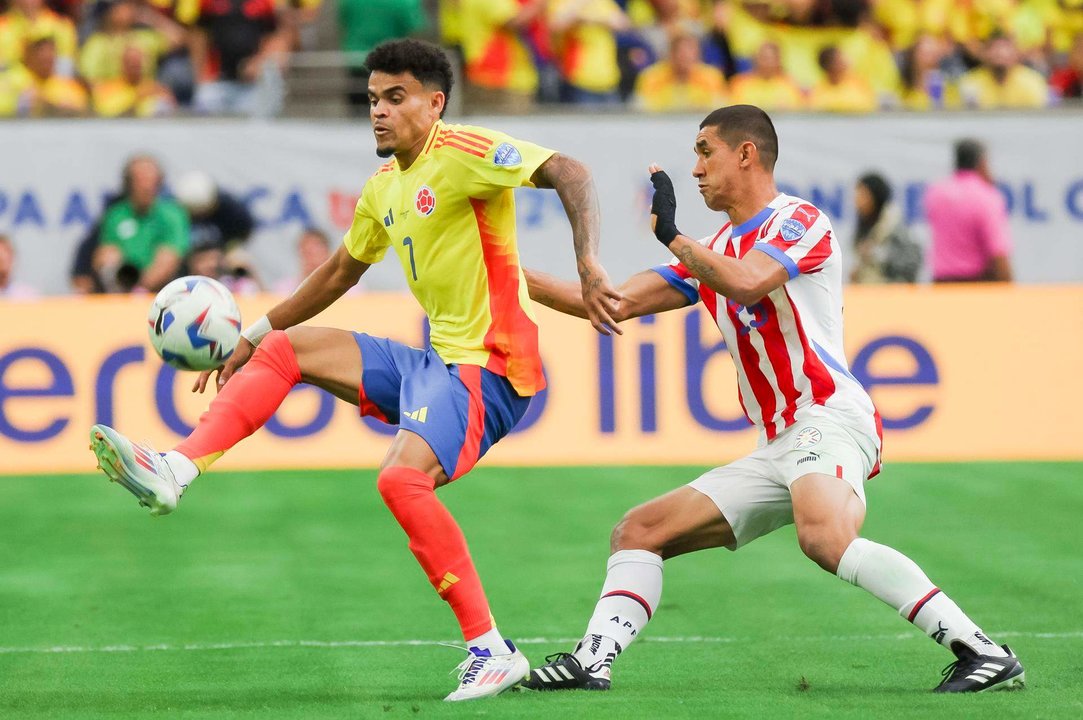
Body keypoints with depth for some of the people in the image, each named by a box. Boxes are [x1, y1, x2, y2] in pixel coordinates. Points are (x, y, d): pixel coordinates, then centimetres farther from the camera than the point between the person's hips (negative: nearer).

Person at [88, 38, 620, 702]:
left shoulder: (461, 152, -12)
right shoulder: (384, 188, 15)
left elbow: (569, 173, -22)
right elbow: (341, 272, 30)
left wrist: (589, 267, -35)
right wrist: (255, 336, 32)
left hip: (489, 368, -9)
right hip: (437, 361, 9)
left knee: (402, 476, -30)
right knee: (285, 350, 7)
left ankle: (492, 651, -23)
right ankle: (175, 472, 1)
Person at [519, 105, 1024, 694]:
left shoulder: (799, 221, -1)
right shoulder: (714, 250, 24)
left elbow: (745, 284, -22)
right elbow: (616, 304, 25)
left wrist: (672, 234, -11)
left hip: (829, 419, -9)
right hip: (778, 447, 9)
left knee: (824, 537, -36)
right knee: (637, 531, 6)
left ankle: (981, 651, -36)